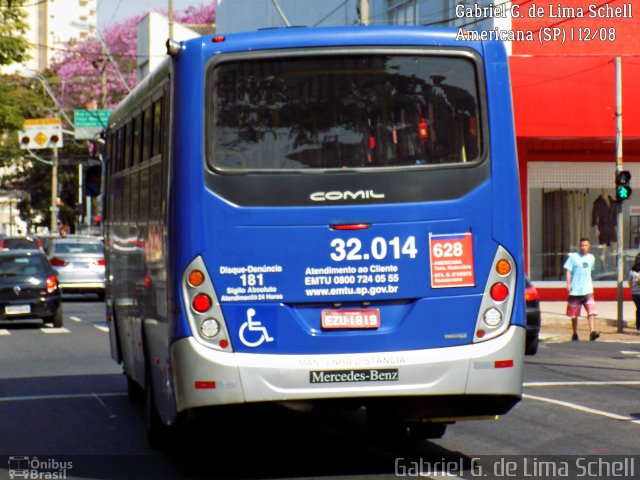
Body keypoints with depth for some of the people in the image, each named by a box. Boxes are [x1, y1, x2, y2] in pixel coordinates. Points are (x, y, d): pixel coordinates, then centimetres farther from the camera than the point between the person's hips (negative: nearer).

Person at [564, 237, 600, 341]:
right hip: (575, 289, -2)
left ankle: (592, 331, -26)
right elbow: (568, 271, -3)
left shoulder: (591, 258, 11)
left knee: (591, 311, -16)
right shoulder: (573, 257, -1)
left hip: (588, 290, 2)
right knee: (574, 314, 7)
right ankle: (575, 334, 20)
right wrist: (568, 284, -12)